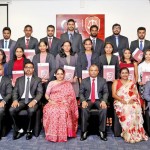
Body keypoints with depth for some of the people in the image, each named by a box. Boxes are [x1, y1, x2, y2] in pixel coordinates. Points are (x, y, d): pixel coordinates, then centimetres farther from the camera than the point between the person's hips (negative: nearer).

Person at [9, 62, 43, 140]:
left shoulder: (38, 80, 11)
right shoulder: (19, 79, 18)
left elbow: (40, 93, 0)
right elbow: (15, 92, 10)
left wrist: (34, 101, -20)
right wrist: (15, 100, -12)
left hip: (32, 100, -2)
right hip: (22, 100, 3)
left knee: (31, 110, -35)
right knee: (11, 110, -26)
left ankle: (29, 131, -11)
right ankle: (19, 130, -8)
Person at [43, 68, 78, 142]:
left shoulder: (68, 84, 16)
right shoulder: (51, 83, 18)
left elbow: (72, 96, 9)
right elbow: (46, 94, 13)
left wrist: (66, 101, -10)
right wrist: (50, 100, -7)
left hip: (64, 103, -1)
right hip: (53, 103, 1)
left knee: (63, 111, -36)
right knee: (50, 110, -34)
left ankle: (62, 135, -28)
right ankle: (52, 134, -25)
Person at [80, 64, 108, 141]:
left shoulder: (103, 80, 10)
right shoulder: (84, 81, 10)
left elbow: (106, 92, 3)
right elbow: (81, 93, 5)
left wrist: (103, 101, -16)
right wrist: (83, 101, -16)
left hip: (99, 100, 0)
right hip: (87, 100, 0)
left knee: (104, 109, -31)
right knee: (84, 109, -32)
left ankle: (102, 131, -21)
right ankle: (84, 131, -21)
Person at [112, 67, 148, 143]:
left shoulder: (132, 83, 19)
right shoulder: (116, 82, 11)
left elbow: (136, 94, 9)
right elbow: (114, 94, -1)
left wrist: (132, 99, -13)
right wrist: (122, 100, -15)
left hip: (131, 102, 2)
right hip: (120, 102, -2)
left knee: (135, 109, -32)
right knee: (126, 110, -35)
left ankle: (136, 133, -24)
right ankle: (128, 135, -26)